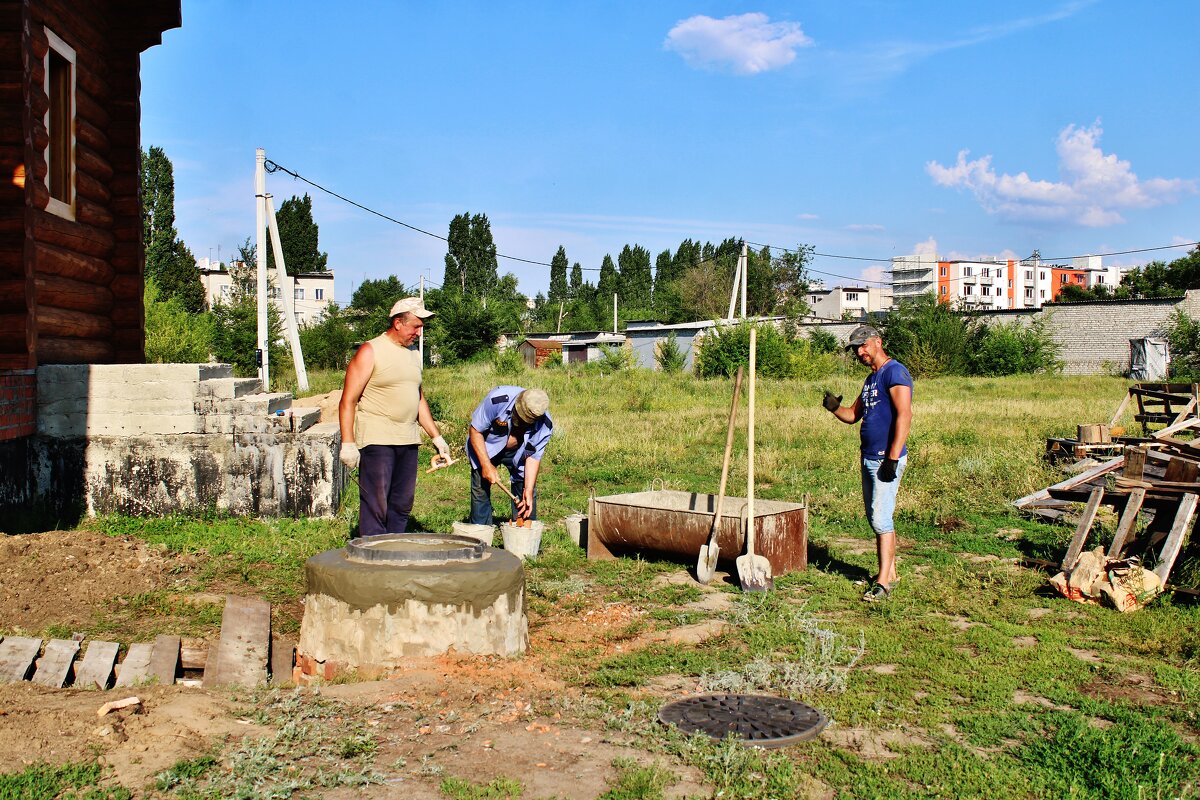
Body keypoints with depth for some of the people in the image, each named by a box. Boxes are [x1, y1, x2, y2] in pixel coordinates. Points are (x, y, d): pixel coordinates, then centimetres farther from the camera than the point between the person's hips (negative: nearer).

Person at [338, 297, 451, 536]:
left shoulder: (413, 354, 16)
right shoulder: (371, 352, -6)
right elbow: (348, 401, -9)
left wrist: (436, 437, 21)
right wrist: (347, 443, -15)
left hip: (408, 442, 7)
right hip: (376, 441, -7)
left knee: (402, 505, 10)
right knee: (376, 505, -6)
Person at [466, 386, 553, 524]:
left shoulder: (545, 425, -29)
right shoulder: (497, 400, -37)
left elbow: (534, 457, -18)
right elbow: (475, 431, -25)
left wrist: (528, 490, -25)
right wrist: (486, 465, -28)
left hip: (518, 453, 2)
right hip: (486, 447, -1)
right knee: (480, 490, -6)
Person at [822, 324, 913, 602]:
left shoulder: (895, 372, -11)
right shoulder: (871, 379, 19)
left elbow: (904, 415, -21)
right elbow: (853, 415, 22)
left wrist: (892, 458, -25)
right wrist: (835, 407, -1)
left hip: (886, 459, -10)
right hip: (868, 458, 10)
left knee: (881, 518, -12)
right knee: (875, 518, 13)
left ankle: (883, 582, -11)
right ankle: (889, 572, 21)